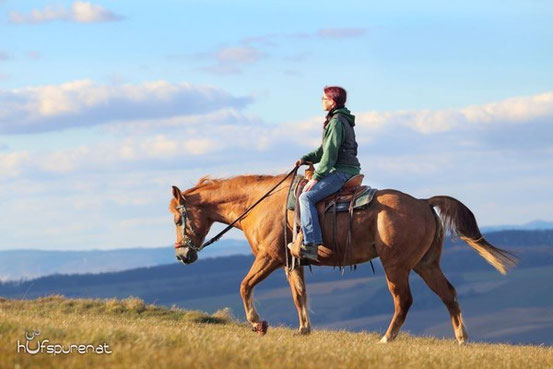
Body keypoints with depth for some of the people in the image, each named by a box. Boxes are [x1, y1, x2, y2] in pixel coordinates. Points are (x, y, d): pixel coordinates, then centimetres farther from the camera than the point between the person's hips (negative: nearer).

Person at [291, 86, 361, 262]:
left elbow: (330, 154, -18)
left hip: (341, 171, -11)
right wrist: (305, 159, 12)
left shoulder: (336, 122, -13)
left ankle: (311, 244, -34)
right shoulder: (343, 120, 19)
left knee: (307, 197, -23)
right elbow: (324, 149, 24)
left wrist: (316, 177, -17)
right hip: (348, 170, 11)